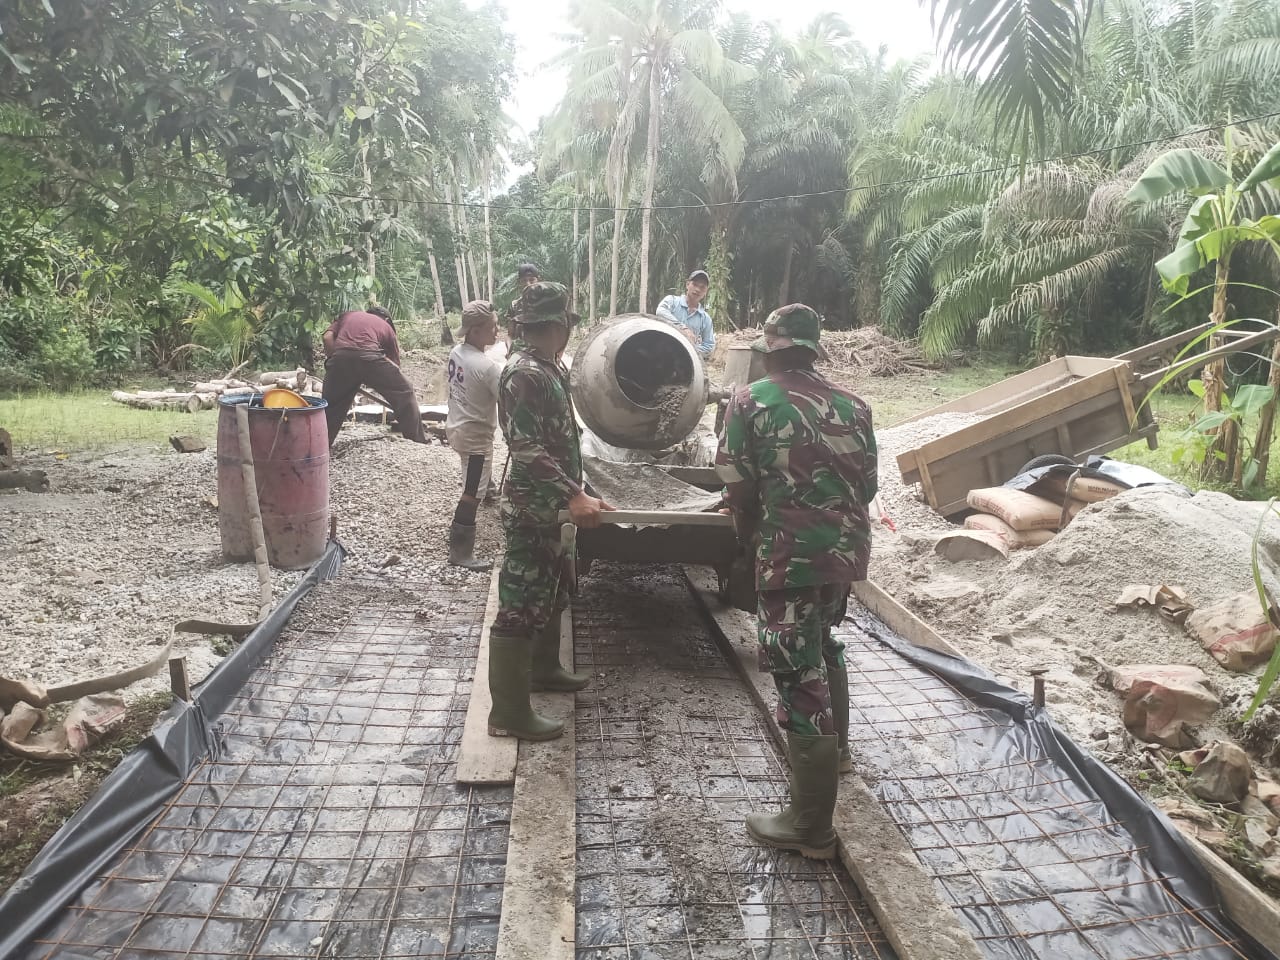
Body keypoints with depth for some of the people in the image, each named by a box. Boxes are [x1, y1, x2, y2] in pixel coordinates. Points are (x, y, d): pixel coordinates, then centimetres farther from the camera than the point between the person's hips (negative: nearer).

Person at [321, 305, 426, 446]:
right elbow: (395, 365, 33)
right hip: (368, 356, -2)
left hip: (340, 356, 2)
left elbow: (327, 337, 16)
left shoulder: (347, 315, 36)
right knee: (405, 393, 14)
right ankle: (417, 441, 16)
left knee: (331, 405, 20)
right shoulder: (386, 327, 31)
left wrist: (332, 359, 28)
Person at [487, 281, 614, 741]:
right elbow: (526, 448, -26)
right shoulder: (524, 373, -20)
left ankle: (543, 669, 42)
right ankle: (508, 713, 5)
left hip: (548, 506, 10)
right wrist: (573, 495, -31)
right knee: (521, 605, -3)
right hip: (531, 509, -10)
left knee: (550, 593, 23)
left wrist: (576, 492, 21)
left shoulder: (547, 368, 11)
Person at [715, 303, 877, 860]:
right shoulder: (852, 406, 8)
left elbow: (737, 485, -6)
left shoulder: (751, 401, -6)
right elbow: (867, 484, 11)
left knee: (800, 676, -1)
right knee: (824, 646, 30)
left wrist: (751, 534, 11)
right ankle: (834, 748, 51)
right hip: (847, 548, 7)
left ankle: (811, 828, 8)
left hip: (789, 553, -7)